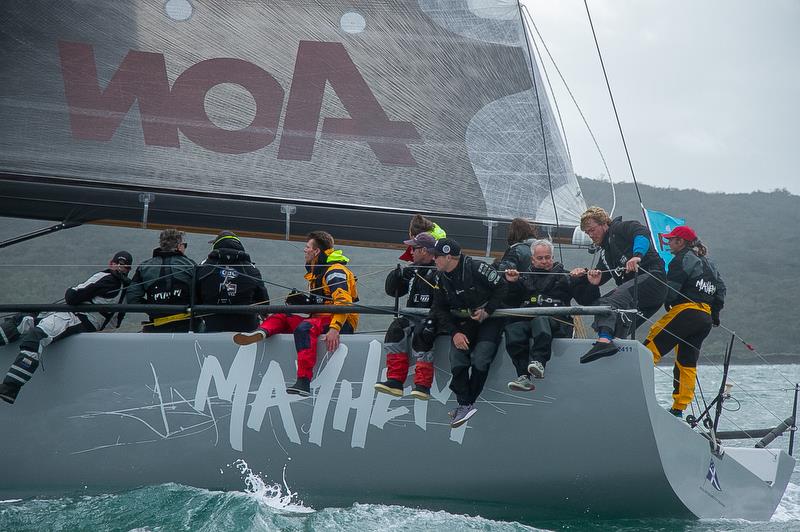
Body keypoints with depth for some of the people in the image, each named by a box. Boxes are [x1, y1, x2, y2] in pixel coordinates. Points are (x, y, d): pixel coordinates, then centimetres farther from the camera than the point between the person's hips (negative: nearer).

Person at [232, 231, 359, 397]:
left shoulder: (335, 271, -10)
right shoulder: (317, 272, 22)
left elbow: (344, 301, -23)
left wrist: (334, 328, -34)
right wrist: (302, 300, 6)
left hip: (342, 323, -10)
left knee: (305, 328, -35)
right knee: (282, 317, -1)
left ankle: (304, 382, -47)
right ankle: (261, 332, -33)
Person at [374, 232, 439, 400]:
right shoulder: (413, 270, 12)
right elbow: (393, 291, 12)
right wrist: (397, 275, -5)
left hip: (433, 320, -6)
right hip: (412, 318, 6)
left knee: (421, 334, -34)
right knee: (395, 330, -20)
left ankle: (423, 385, -32)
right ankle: (395, 381, -24)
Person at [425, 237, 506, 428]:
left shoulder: (476, 269, -21)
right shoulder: (441, 278, 0)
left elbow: (501, 287, -14)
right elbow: (440, 309, 3)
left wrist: (487, 311, -17)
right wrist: (454, 332, -10)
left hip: (490, 318, -6)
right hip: (464, 322, 6)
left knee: (479, 359, -22)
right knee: (457, 358, -16)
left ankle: (468, 402, -9)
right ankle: (464, 405, -15)